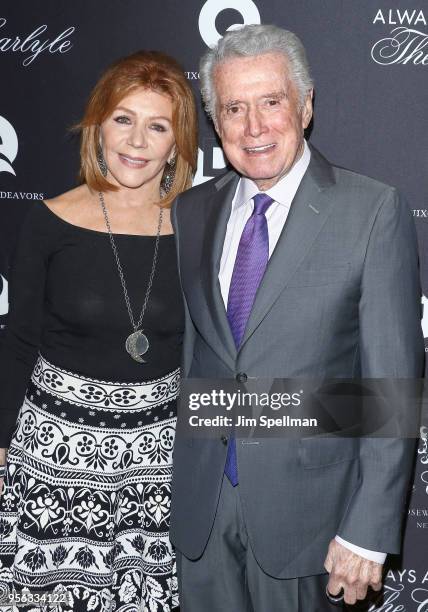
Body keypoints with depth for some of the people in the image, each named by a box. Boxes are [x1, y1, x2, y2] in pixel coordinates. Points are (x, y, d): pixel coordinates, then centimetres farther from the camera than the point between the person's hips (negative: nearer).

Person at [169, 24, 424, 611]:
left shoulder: (374, 210, -11)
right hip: (199, 504, 4)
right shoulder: (190, 211, 4)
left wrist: (368, 531, -14)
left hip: (304, 504, -4)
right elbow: (186, 343, 9)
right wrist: (181, 482, 9)